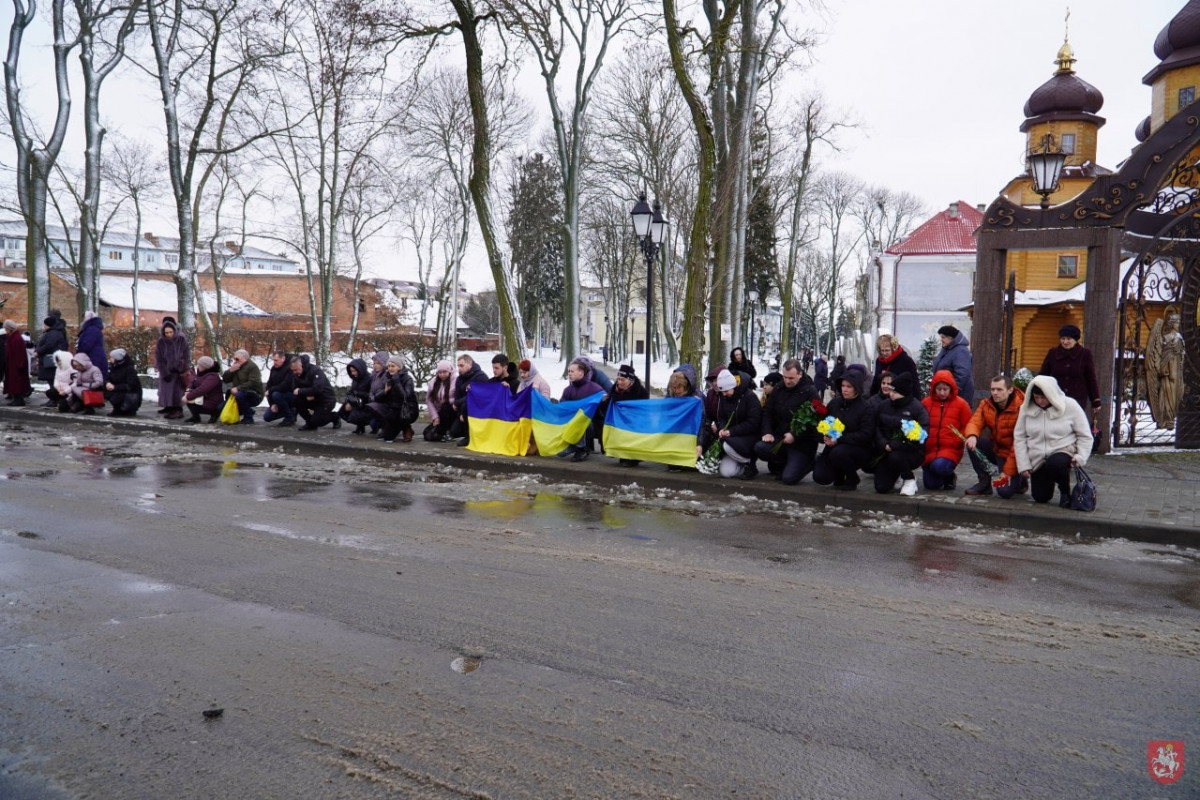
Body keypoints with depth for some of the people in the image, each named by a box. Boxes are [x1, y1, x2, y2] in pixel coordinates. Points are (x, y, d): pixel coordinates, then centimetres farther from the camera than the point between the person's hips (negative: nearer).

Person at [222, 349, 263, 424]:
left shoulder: (252, 366, -12)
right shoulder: (235, 367, 15)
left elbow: (253, 383, -25)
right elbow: (225, 379, 11)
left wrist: (238, 388, -30)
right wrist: (231, 370, -7)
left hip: (254, 395, -9)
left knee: (240, 395, -39)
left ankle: (248, 418, -21)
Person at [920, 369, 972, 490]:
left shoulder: (961, 404, 1)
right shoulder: (925, 403, 6)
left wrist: (960, 440, -13)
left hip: (950, 449, -3)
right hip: (929, 449, 3)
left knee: (938, 466, -34)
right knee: (931, 485, -3)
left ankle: (949, 477, 2)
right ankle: (942, 477, 34)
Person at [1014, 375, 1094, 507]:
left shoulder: (1069, 406, -10)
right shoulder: (1026, 408, -4)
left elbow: (1085, 435, -3)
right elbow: (1019, 437, -1)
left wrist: (1080, 457, -18)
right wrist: (1023, 465, -6)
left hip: (1063, 452, -3)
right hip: (1037, 459, 3)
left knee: (1054, 464, -38)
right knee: (1040, 498, 0)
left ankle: (1065, 491, -6)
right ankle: (1050, 480, 36)